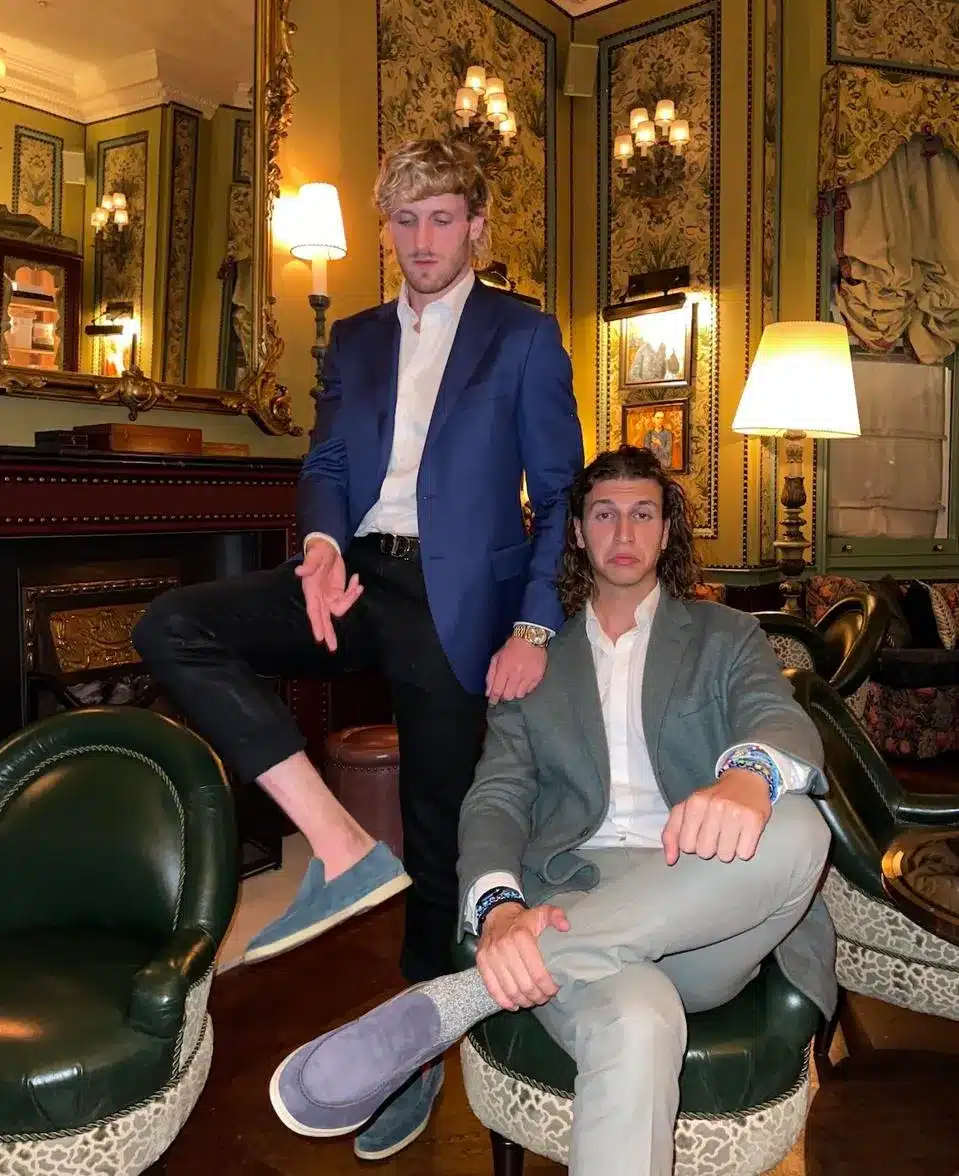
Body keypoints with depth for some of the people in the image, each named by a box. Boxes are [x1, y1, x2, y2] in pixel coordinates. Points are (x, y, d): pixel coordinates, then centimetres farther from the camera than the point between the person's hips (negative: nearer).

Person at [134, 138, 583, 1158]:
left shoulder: (524, 336, 5)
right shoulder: (354, 339, 17)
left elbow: (561, 493, 1)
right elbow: (325, 462, 11)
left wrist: (534, 627, -10)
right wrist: (322, 540, -13)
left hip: (457, 598, -4)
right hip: (357, 576, 4)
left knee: (438, 840, 3)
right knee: (172, 627, -18)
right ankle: (342, 846, -17)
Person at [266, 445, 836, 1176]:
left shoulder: (725, 636, 15)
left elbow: (784, 720, -5)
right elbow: (496, 799, 4)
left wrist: (748, 776, -33)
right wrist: (499, 910, -20)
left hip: (704, 922, 3)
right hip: (574, 905, -2)